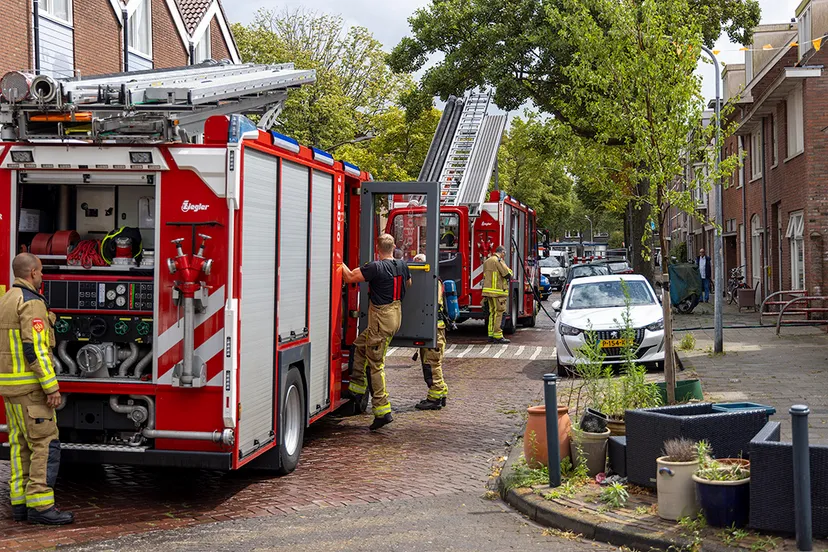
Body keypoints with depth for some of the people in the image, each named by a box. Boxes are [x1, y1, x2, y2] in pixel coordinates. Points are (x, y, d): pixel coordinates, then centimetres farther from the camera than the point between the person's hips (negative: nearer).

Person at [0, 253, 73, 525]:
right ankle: (40, 505, -9)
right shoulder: (32, 303, -15)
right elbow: (35, 349, -23)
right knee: (46, 444, -8)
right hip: (30, 386, -10)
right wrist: (52, 387, -21)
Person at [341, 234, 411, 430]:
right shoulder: (402, 265, 4)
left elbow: (350, 277, -13)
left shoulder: (375, 267, -19)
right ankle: (357, 388, 30)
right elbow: (408, 282, 25)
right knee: (360, 344, 26)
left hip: (381, 317, -9)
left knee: (375, 364, -4)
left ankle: (382, 411, -6)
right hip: (396, 314, 9)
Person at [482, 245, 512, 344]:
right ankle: (497, 336, -9)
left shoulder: (487, 261, 19)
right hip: (497, 291, -9)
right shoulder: (498, 260, -10)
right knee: (498, 312, -7)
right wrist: (509, 271, 7)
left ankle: (491, 335, 12)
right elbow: (507, 274, -13)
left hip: (488, 290, 9)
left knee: (492, 312, 12)